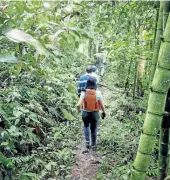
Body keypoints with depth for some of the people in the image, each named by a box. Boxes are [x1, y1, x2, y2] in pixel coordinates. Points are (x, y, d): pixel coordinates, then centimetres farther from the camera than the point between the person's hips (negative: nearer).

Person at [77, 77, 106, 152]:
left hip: (85, 113, 1)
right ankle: (93, 146, 29)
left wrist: (79, 109, 1)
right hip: (95, 114, 0)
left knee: (86, 126, 29)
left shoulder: (84, 92, -16)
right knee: (93, 129, 17)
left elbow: (79, 105, -21)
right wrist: (104, 112, 10)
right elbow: (102, 105, -9)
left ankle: (87, 141, 20)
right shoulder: (98, 93, -16)